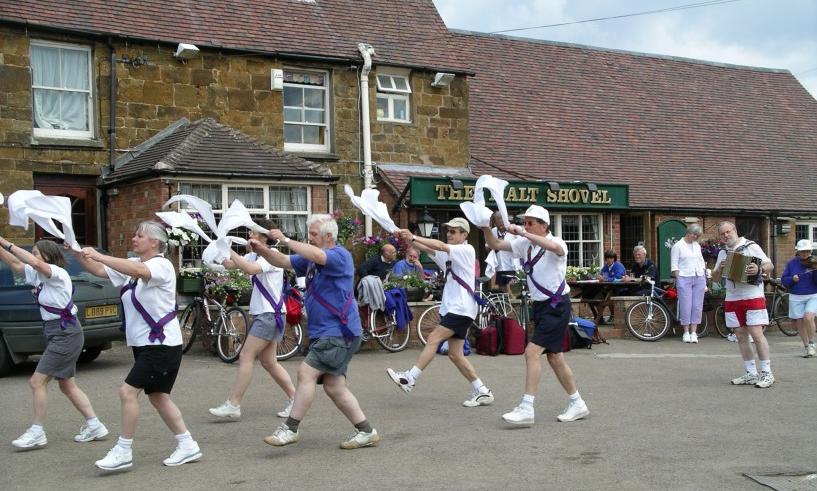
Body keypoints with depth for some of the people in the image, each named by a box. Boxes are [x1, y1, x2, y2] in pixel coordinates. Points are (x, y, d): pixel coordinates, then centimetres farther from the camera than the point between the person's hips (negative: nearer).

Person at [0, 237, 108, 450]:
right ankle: (94, 426, 17)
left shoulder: (57, 273, -15)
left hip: (65, 334, -10)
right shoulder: (38, 275, 10)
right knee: (67, 385, 12)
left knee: (37, 381, -8)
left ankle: (37, 432, 0)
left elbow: (35, 262, -32)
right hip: (57, 335, 10)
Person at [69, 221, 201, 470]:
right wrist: (79, 254, -9)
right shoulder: (132, 264, 11)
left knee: (127, 392, -12)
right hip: (144, 344, 9)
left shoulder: (162, 265, -15)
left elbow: (139, 271, -36)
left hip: (162, 344, -9)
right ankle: (187, 445, 22)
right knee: (158, 396, 13)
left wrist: (98, 255, -37)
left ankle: (123, 452, 0)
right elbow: (100, 270, 6)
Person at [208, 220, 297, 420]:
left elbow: (250, 269, -31)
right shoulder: (254, 255, 14)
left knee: (246, 357, -9)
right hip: (263, 314, 9)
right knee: (268, 362, 11)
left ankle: (232, 405, -6)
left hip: (270, 314, -9)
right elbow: (229, 265, 9)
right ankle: (294, 398, 18)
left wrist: (229, 251, -25)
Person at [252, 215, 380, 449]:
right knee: (334, 387, 8)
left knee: (306, 372, -13)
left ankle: (290, 429, -5)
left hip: (338, 333, -9)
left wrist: (285, 240, -26)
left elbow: (317, 256, -31)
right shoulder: (311, 258, 17)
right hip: (323, 333, 9)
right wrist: (261, 250, -5)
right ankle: (366, 432, 15)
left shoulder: (340, 255, -11)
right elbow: (283, 262, 13)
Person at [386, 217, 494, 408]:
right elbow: (428, 248, 4)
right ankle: (482, 392, 11)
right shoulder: (448, 254, 18)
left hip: (462, 308, -9)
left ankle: (409, 379, -12)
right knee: (455, 354, 6)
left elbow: (440, 246, -20)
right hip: (452, 308, 9)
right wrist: (407, 238, -11)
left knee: (433, 339, -14)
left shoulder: (467, 250, -6)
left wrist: (413, 237, -22)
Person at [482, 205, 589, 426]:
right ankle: (577, 404, 27)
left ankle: (526, 409, -16)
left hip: (557, 306, -8)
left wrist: (522, 233, -40)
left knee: (532, 351, -17)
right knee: (554, 357, 13)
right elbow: (495, 245, 5)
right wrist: (486, 227, -13)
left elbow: (555, 247, -40)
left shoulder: (556, 243, -15)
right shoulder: (525, 244, 5)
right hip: (540, 306, 8)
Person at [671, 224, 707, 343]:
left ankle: (694, 332, 8)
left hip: (699, 278, 5)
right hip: (684, 278, -5)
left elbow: (702, 263, 18)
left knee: (697, 306, 2)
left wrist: (704, 282, 13)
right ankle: (686, 332, 5)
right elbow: (674, 266, -3)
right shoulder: (678, 246, 0)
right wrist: (678, 280, -11)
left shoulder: (697, 246, 15)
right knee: (685, 306, -4)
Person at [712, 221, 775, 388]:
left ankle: (767, 373, -6)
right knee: (741, 336, 7)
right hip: (732, 299, 6)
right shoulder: (723, 253, 15)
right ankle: (751, 374, 13)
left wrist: (759, 269, -25)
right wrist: (719, 269, -4)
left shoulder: (751, 246, 0)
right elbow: (715, 278, 17)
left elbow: (769, 266, -4)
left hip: (753, 297, -6)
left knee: (757, 334, -11)